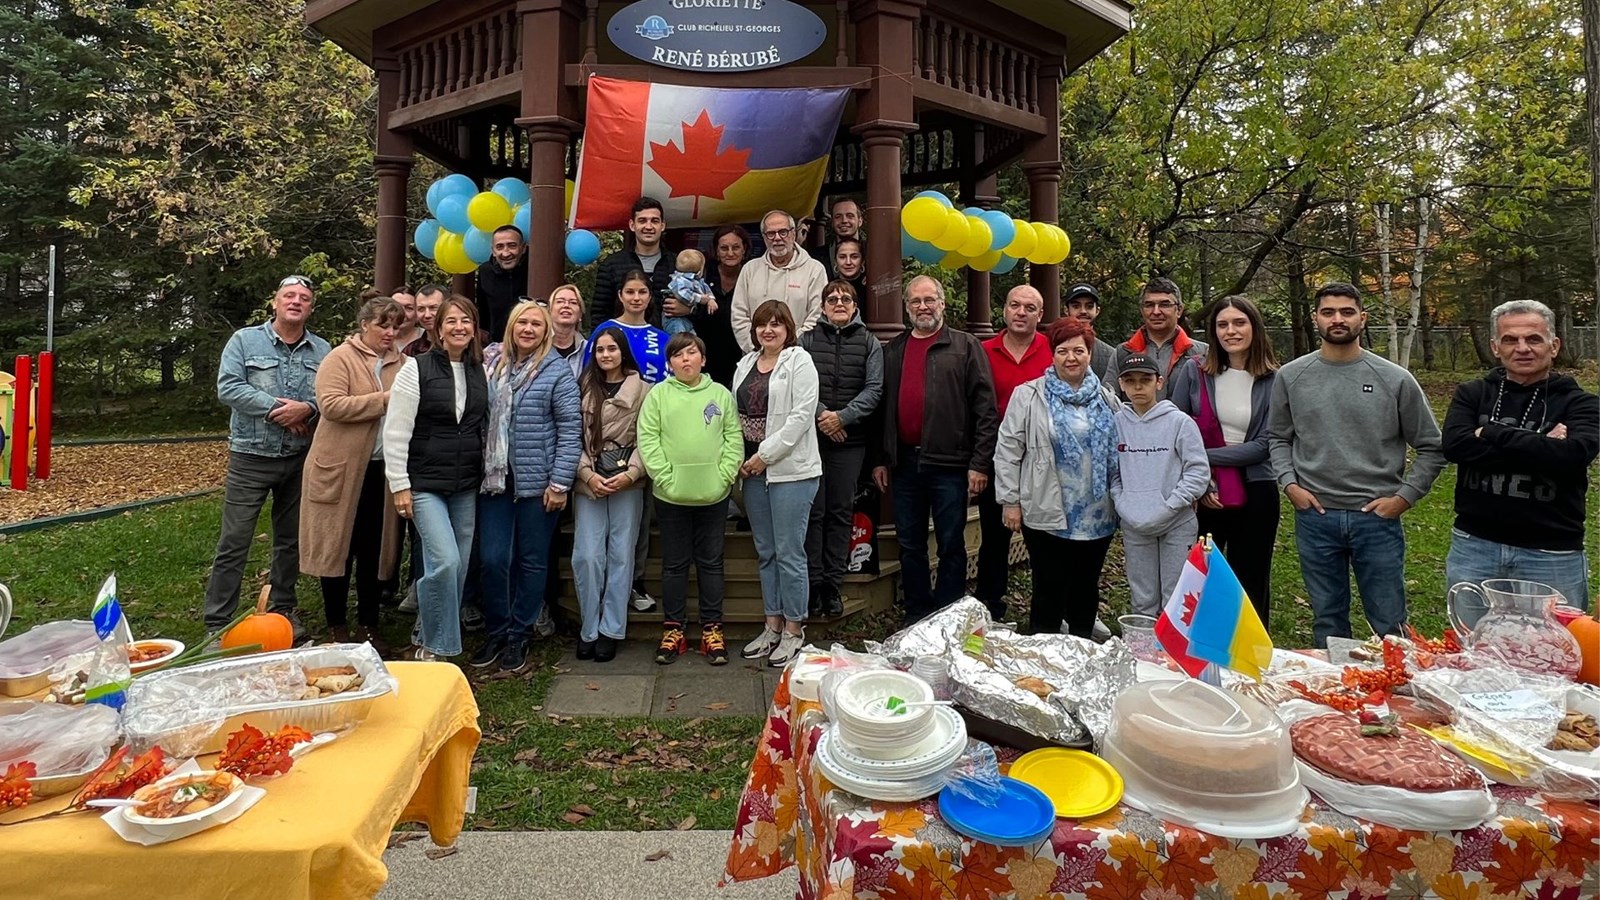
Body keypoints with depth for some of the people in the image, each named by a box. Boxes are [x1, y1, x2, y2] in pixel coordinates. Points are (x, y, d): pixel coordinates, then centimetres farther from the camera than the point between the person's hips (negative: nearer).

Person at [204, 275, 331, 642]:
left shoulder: (322, 350, 7)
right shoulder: (245, 340, -1)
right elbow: (228, 387, -11)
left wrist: (308, 408, -19)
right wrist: (277, 407, -17)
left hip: (299, 460, 3)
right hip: (251, 458, -3)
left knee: (291, 539, 13)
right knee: (234, 542, -1)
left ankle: (283, 608, 27)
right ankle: (217, 622, 7)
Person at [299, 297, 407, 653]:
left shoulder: (400, 362, 9)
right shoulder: (341, 358, -5)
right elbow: (330, 404, -18)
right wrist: (383, 400, -18)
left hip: (382, 469, 4)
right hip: (341, 468, -4)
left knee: (376, 548, 10)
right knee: (339, 547, 6)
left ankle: (368, 624, 22)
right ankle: (337, 626, 20)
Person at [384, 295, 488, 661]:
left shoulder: (481, 372, 8)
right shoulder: (417, 368, -6)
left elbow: (489, 426, 13)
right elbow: (396, 431, -8)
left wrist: (489, 477, 9)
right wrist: (399, 485, -10)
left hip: (467, 486, 5)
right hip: (425, 484, -5)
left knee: (459, 566, 8)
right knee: (445, 561, -16)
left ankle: (428, 633, 28)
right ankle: (433, 645, 2)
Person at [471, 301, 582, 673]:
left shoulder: (557, 370, -4)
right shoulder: (490, 361, 7)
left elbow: (570, 430, -7)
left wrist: (560, 483, -11)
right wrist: (481, 467, 8)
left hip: (537, 483, -3)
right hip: (495, 479, 3)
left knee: (532, 560, 7)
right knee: (493, 559, 2)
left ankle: (519, 636, 21)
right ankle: (496, 632, 21)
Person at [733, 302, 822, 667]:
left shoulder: (799, 361, -4)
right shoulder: (746, 364, 15)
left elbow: (802, 414, -14)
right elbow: (735, 414, 16)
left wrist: (765, 454, -14)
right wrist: (737, 459, 3)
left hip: (791, 470, -6)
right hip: (752, 471, 6)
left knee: (789, 552, -2)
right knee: (765, 552, 12)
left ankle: (793, 630, 10)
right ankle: (773, 625, 23)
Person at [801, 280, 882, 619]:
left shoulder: (869, 343, 9)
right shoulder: (807, 339, 8)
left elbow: (874, 388, 0)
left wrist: (843, 416, -12)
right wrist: (820, 415, -15)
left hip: (850, 440, 1)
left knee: (841, 512, 5)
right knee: (814, 511, 0)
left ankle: (833, 584, 14)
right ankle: (813, 582, 9)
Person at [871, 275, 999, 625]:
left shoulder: (965, 347, 0)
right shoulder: (893, 351, 14)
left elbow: (985, 408, -5)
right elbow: (883, 408, 15)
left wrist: (980, 463, -11)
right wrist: (880, 459, 10)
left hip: (950, 464, -4)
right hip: (904, 463, 4)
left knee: (951, 546, 5)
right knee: (910, 545, 12)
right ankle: (916, 616, 25)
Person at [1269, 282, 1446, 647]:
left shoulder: (1395, 379, -1)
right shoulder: (1290, 377, 2)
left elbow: (1431, 447, 5)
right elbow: (1278, 438, 12)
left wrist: (1404, 496, -3)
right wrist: (1289, 483, -1)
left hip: (1377, 518, -1)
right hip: (1315, 516, 1)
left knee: (1390, 624, 7)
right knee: (1327, 621, 14)